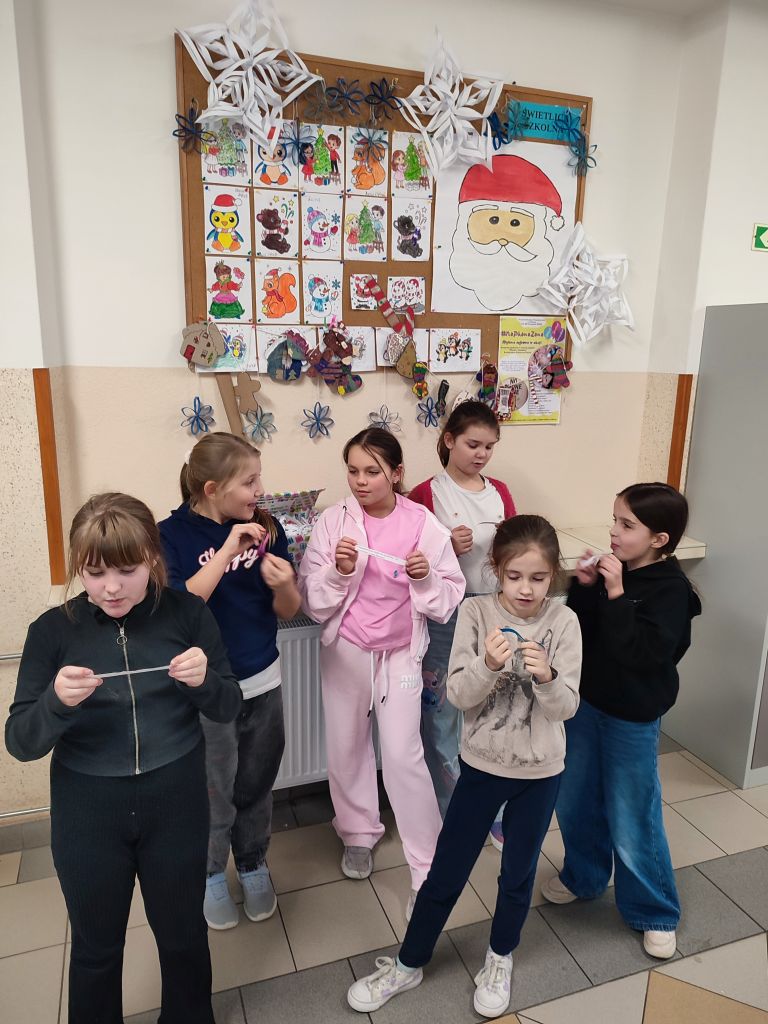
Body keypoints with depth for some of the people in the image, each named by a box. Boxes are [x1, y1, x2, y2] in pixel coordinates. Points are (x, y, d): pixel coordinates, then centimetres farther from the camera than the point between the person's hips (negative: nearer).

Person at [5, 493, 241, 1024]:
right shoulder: (53, 630, -11)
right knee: (96, 947, 21)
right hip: (87, 814, 0)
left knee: (183, 934, 21)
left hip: (176, 804, 0)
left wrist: (204, 680, -26)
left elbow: (228, 709, -4)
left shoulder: (187, 614, -12)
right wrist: (57, 701, -29)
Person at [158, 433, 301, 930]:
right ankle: (212, 874, 41)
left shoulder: (267, 528, -5)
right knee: (215, 791, 14)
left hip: (263, 682, 3)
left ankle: (254, 865, 43)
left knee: (257, 786, 18)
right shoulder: (173, 535, -13)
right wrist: (227, 552, -31)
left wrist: (284, 585, -23)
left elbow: (288, 612, 0)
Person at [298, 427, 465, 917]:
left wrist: (426, 577, -25)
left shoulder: (424, 525, -11)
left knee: (403, 756, -3)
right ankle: (359, 834, 42)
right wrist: (339, 570, -25)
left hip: (399, 654, -2)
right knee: (346, 747, 16)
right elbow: (314, 601, -8)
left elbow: (449, 601, -6)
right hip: (345, 651, 2)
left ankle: (427, 867, 16)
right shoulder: (334, 521, -9)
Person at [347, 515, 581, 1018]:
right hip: (483, 765, 0)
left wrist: (546, 676, -33)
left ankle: (500, 960, 46)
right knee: (445, 873, 13)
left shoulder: (564, 622, -12)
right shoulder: (475, 612, -13)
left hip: (540, 772, 0)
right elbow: (458, 695, -15)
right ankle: (409, 964, 36)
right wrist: (488, 664, -35)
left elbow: (566, 707, -12)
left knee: (518, 874, 20)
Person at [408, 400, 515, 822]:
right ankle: (445, 812, 29)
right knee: (441, 714, 8)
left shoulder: (499, 492, 6)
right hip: (444, 615, -4)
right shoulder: (426, 494, -7)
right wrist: (447, 547, -20)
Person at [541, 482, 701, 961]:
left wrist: (616, 593, -30)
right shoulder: (612, 571, -3)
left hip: (631, 718, -6)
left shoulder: (670, 589, -18)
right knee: (575, 803, 20)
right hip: (586, 702, 6)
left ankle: (655, 913, 31)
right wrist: (584, 587, -13)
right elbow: (577, 630, 1)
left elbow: (641, 652, -29)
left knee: (631, 823, 7)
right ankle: (584, 877, 45)